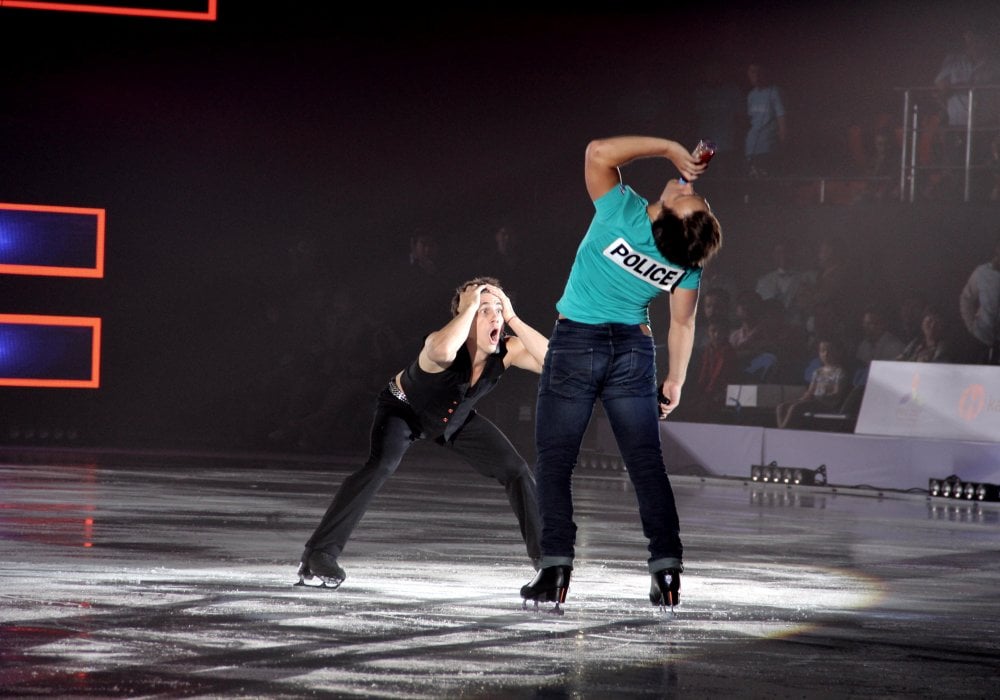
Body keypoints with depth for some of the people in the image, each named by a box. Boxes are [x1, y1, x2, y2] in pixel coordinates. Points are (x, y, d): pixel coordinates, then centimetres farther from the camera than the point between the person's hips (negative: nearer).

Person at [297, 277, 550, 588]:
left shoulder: (505, 350, -25)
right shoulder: (440, 344, -40)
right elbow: (442, 350, -66)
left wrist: (513, 320, -40)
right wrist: (469, 307, -53)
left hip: (456, 418, 5)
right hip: (404, 409, -5)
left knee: (516, 470, -3)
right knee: (380, 465, -32)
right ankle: (319, 554, -30)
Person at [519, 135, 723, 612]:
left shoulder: (622, 214, -22)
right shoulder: (688, 261, -9)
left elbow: (599, 152, -18)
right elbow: (682, 325, -1)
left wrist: (668, 149, -16)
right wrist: (675, 380, 13)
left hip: (574, 343, -3)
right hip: (633, 352, 3)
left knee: (554, 461, 3)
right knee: (646, 463, 8)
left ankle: (555, 571, -7)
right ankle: (667, 572, 1)